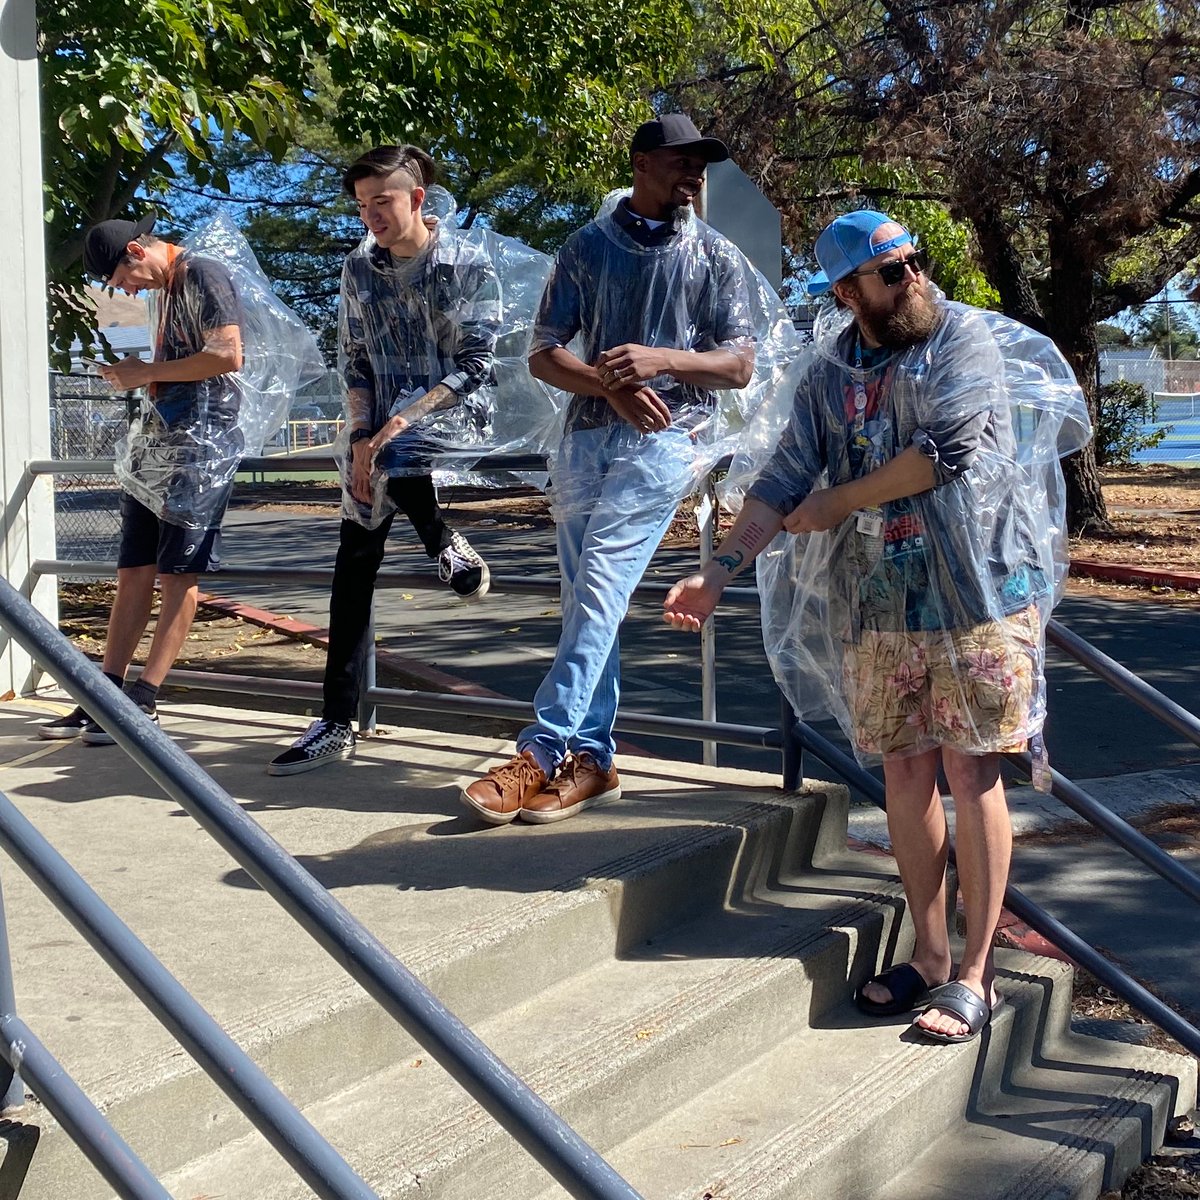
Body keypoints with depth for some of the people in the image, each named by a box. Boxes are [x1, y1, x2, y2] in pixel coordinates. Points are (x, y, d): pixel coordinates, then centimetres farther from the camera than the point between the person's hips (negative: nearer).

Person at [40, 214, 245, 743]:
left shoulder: (204, 275, -7)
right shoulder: (166, 289, 20)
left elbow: (228, 355, -19)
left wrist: (147, 372, -11)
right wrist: (131, 375, 6)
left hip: (199, 445, -9)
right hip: (156, 442, 9)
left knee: (177, 575, -5)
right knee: (133, 572, 6)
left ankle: (142, 702, -4)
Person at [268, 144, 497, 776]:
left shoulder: (469, 267, -5)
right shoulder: (359, 269, 8)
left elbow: (475, 365, -10)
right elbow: (353, 362, 7)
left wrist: (396, 425, -19)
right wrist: (360, 440, -8)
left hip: (444, 417, -4)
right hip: (377, 431, 4)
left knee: (398, 456, -38)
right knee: (354, 560, -1)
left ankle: (443, 541, -2)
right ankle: (337, 724, 5)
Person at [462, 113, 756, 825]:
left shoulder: (716, 256, 8)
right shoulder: (589, 246, 12)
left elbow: (739, 366, 2)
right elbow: (544, 355, 7)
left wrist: (658, 358, -15)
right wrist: (612, 384, -12)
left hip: (664, 438, -3)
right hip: (585, 436, 4)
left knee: (599, 588, -16)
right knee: (587, 601, 4)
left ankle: (543, 751, -18)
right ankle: (592, 761, 9)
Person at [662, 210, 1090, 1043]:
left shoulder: (970, 339, -4)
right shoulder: (830, 375, 8)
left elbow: (948, 449, -17)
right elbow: (784, 482, 3)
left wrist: (837, 503, -8)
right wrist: (720, 571, -10)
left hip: (975, 592, -4)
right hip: (879, 606, 4)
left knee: (971, 773, -1)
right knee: (906, 775, 8)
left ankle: (976, 974, 7)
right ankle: (931, 957, 21)